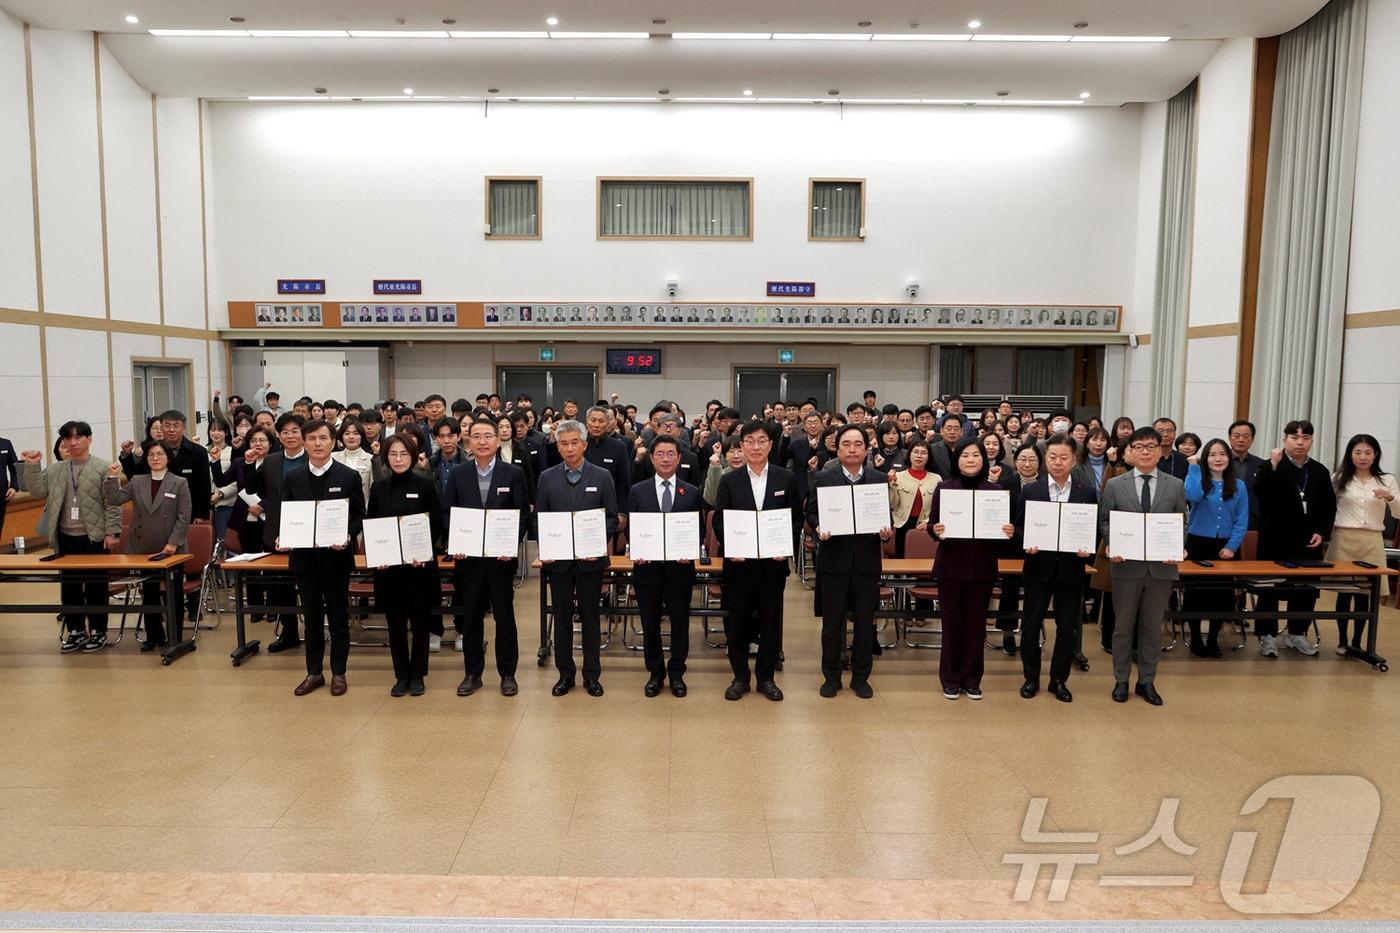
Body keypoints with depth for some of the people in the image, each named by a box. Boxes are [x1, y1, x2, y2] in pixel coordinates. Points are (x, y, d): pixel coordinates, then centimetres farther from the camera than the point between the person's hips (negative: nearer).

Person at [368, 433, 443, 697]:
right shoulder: (378, 488, 6)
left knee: (420, 621, 6)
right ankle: (401, 676, 20)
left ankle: (417, 675, 19)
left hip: (420, 563, -2)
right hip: (388, 565, 2)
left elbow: (437, 524, -3)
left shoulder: (426, 484, -2)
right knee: (395, 623, 8)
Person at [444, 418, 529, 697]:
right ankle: (472, 673, 22)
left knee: (504, 616, 6)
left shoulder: (514, 474, 0)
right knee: (470, 616, 10)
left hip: (501, 557, -2)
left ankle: (507, 674, 18)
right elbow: (446, 514, 4)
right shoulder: (457, 474, 5)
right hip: (467, 557, 2)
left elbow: (523, 515, -2)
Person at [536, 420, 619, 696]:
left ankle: (592, 675, 19)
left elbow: (612, 517, 1)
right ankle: (565, 673, 21)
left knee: (590, 617, 8)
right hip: (558, 559, 1)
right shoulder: (547, 478, 4)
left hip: (590, 558, -1)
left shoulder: (602, 476, 0)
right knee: (562, 616, 9)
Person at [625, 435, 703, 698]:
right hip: (648, 567, 0)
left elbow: (699, 530, 5)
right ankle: (655, 673, 25)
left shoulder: (692, 493, 5)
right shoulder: (637, 491, 5)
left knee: (680, 624, 8)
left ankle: (676, 673, 24)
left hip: (680, 567, 0)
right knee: (650, 624, 10)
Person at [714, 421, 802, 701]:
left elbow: (796, 518, 4)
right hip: (739, 562, 0)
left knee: (772, 622, 7)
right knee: (737, 622, 7)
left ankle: (766, 677, 23)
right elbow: (719, 520, 2)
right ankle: (740, 677, 22)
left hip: (773, 562, 0)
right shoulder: (729, 481, 3)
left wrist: (788, 548, -10)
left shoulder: (786, 479, 3)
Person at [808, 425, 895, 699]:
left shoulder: (880, 479, 6)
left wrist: (888, 531, -14)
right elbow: (811, 512, 2)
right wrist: (819, 528, -18)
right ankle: (831, 676, 21)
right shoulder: (822, 479, 2)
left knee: (865, 622, 9)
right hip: (834, 560, -1)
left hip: (867, 560, 1)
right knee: (832, 622, 6)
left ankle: (860, 677, 23)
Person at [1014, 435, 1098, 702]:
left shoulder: (1088, 493, 3)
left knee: (1068, 628, 8)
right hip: (1039, 567, -1)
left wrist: (1088, 550, -14)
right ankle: (1031, 678, 22)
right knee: (1031, 625, 5)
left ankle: (1059, 680, 23)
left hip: (1071, 569, 1)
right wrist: (1026, 544, -16)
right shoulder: (1030, 491, 1)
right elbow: (1018, 527, 3)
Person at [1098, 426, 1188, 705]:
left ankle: (1147, 681, 23)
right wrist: (1112, 546, -13)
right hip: (1127, 565, -1)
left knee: (1152, 627, 10)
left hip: (1161, 566, 1)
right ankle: (1121, 680, 20)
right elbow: (1104, 522, 3)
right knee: (1124, 625, 8)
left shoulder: (1176, 486, 5)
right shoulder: (1115, 485, 2)